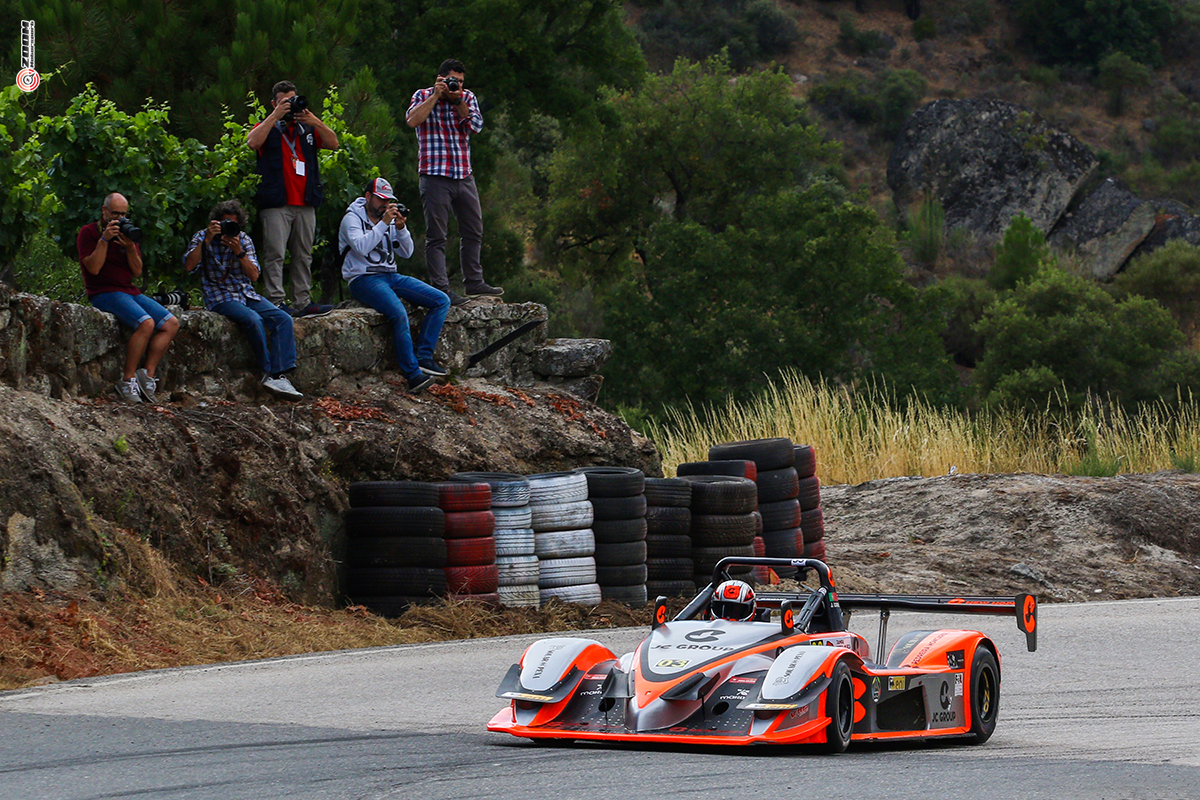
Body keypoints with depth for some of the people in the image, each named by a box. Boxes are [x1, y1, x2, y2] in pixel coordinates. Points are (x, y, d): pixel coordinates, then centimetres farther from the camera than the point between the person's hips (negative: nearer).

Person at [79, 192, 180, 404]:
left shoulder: (127, 231, 17)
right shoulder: (88, 233, -1)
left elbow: (137, 272, 10)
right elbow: (93, 268, -14)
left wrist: (130, 247, -7)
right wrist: (104, 239, -16)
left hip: (130, 291, 8)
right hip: (104, 293, -8)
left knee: (171, 323, -9)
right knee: (146, 323, -31)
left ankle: (148, 375, -13)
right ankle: (128, 380, -25)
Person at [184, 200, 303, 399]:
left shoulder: (244, 240, 12)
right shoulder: (203, 237, 2)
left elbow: (254, 276, 2)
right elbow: (189, 265, -15)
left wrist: (239, 252, -11)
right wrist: (207, 240, -19)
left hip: (247, 294, 5)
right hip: (220, 298, -5)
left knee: (283, 319, -19)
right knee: (254, 319, -33)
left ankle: (280, 374, -27)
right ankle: (269, 372, -21)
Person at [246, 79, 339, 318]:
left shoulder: (307, 129, 18)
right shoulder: (267, 128, 7)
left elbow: (333, 144, 7)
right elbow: (252, 143, -14)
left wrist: (314, 121, -6)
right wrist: (275, 116, -12)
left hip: (305, 204, 5)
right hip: (276, 204, -5)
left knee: (303, 256, 8)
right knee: (274, 254, -9)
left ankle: (302, 302, 12)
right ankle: (275, 302, -10)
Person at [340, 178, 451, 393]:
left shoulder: (389, 218, 17)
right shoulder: (352, 219, -1)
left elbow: (406, 253, 13)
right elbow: (361, 247, -20)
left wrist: (401, 228, -3)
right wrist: (383, 223, -19)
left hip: (391, 276, 8)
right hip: (364, 278, -8)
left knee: (442, 301, -6)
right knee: (399, 314, -34)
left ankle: (423, 357, -14)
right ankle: (413, 374, -32)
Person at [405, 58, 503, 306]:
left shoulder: (467, 97, 12)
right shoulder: (423, 96, 3)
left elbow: (476, 125, -2)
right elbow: (412, 120, -16)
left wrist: (458, 101, -10)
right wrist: (436, 96, -14)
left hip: (464, 176, 5)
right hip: (435, 176, -5)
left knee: (473, 231, 12)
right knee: (436, 236, -6)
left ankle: (473, 282, 23)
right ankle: (441, 289, -7)